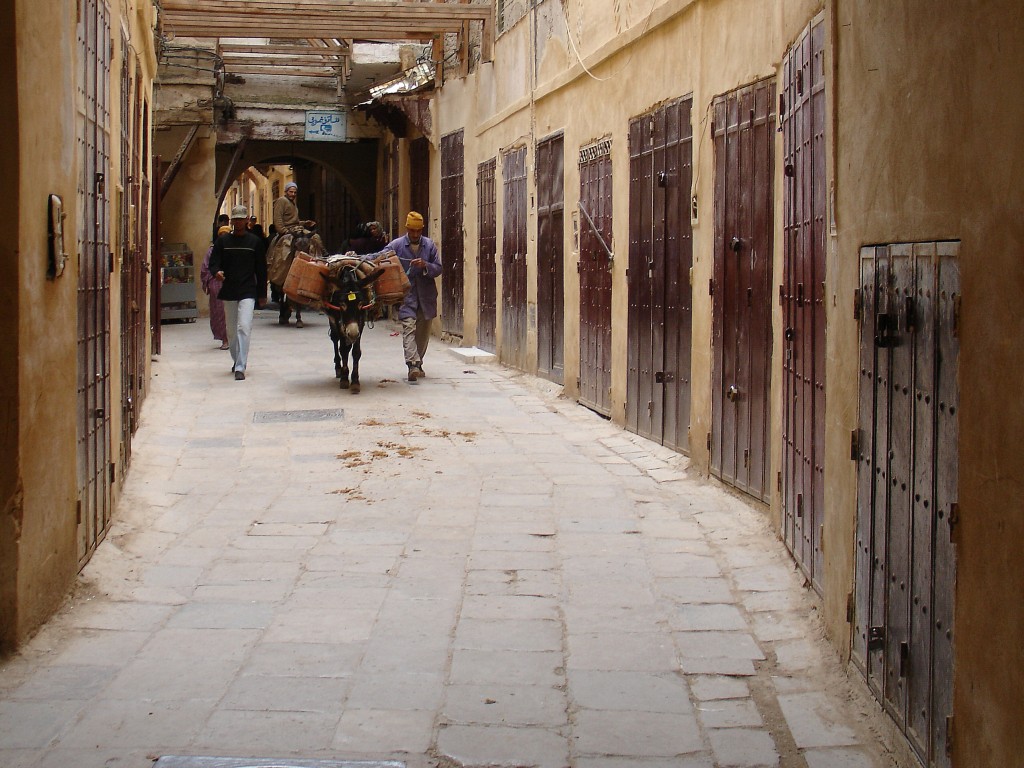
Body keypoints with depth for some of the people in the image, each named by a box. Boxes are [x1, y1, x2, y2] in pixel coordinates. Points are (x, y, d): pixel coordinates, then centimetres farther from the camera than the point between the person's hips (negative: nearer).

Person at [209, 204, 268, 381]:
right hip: (228, 292, 2)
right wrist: (217, 272, -19)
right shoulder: (223, 241, 7)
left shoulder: (255, 242, 5)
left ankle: (240, 367, -18)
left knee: (244, 327, -16)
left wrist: (262, 295, 7)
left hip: (248, 291, -2)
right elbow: (213, 262, 6)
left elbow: (261, 270, 8)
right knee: (231, 330, 11)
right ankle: (236, 360, 30)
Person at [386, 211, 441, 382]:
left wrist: (425, 266, -17)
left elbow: (438, 269, 2)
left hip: (426, 295, 3)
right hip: (406, 295, -3)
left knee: (423, 332, 12)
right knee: (409, 327, -18)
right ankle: (413, 365, -28)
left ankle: (418, 363, 27)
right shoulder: (396, 245, -1)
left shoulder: (429, 245, 4)